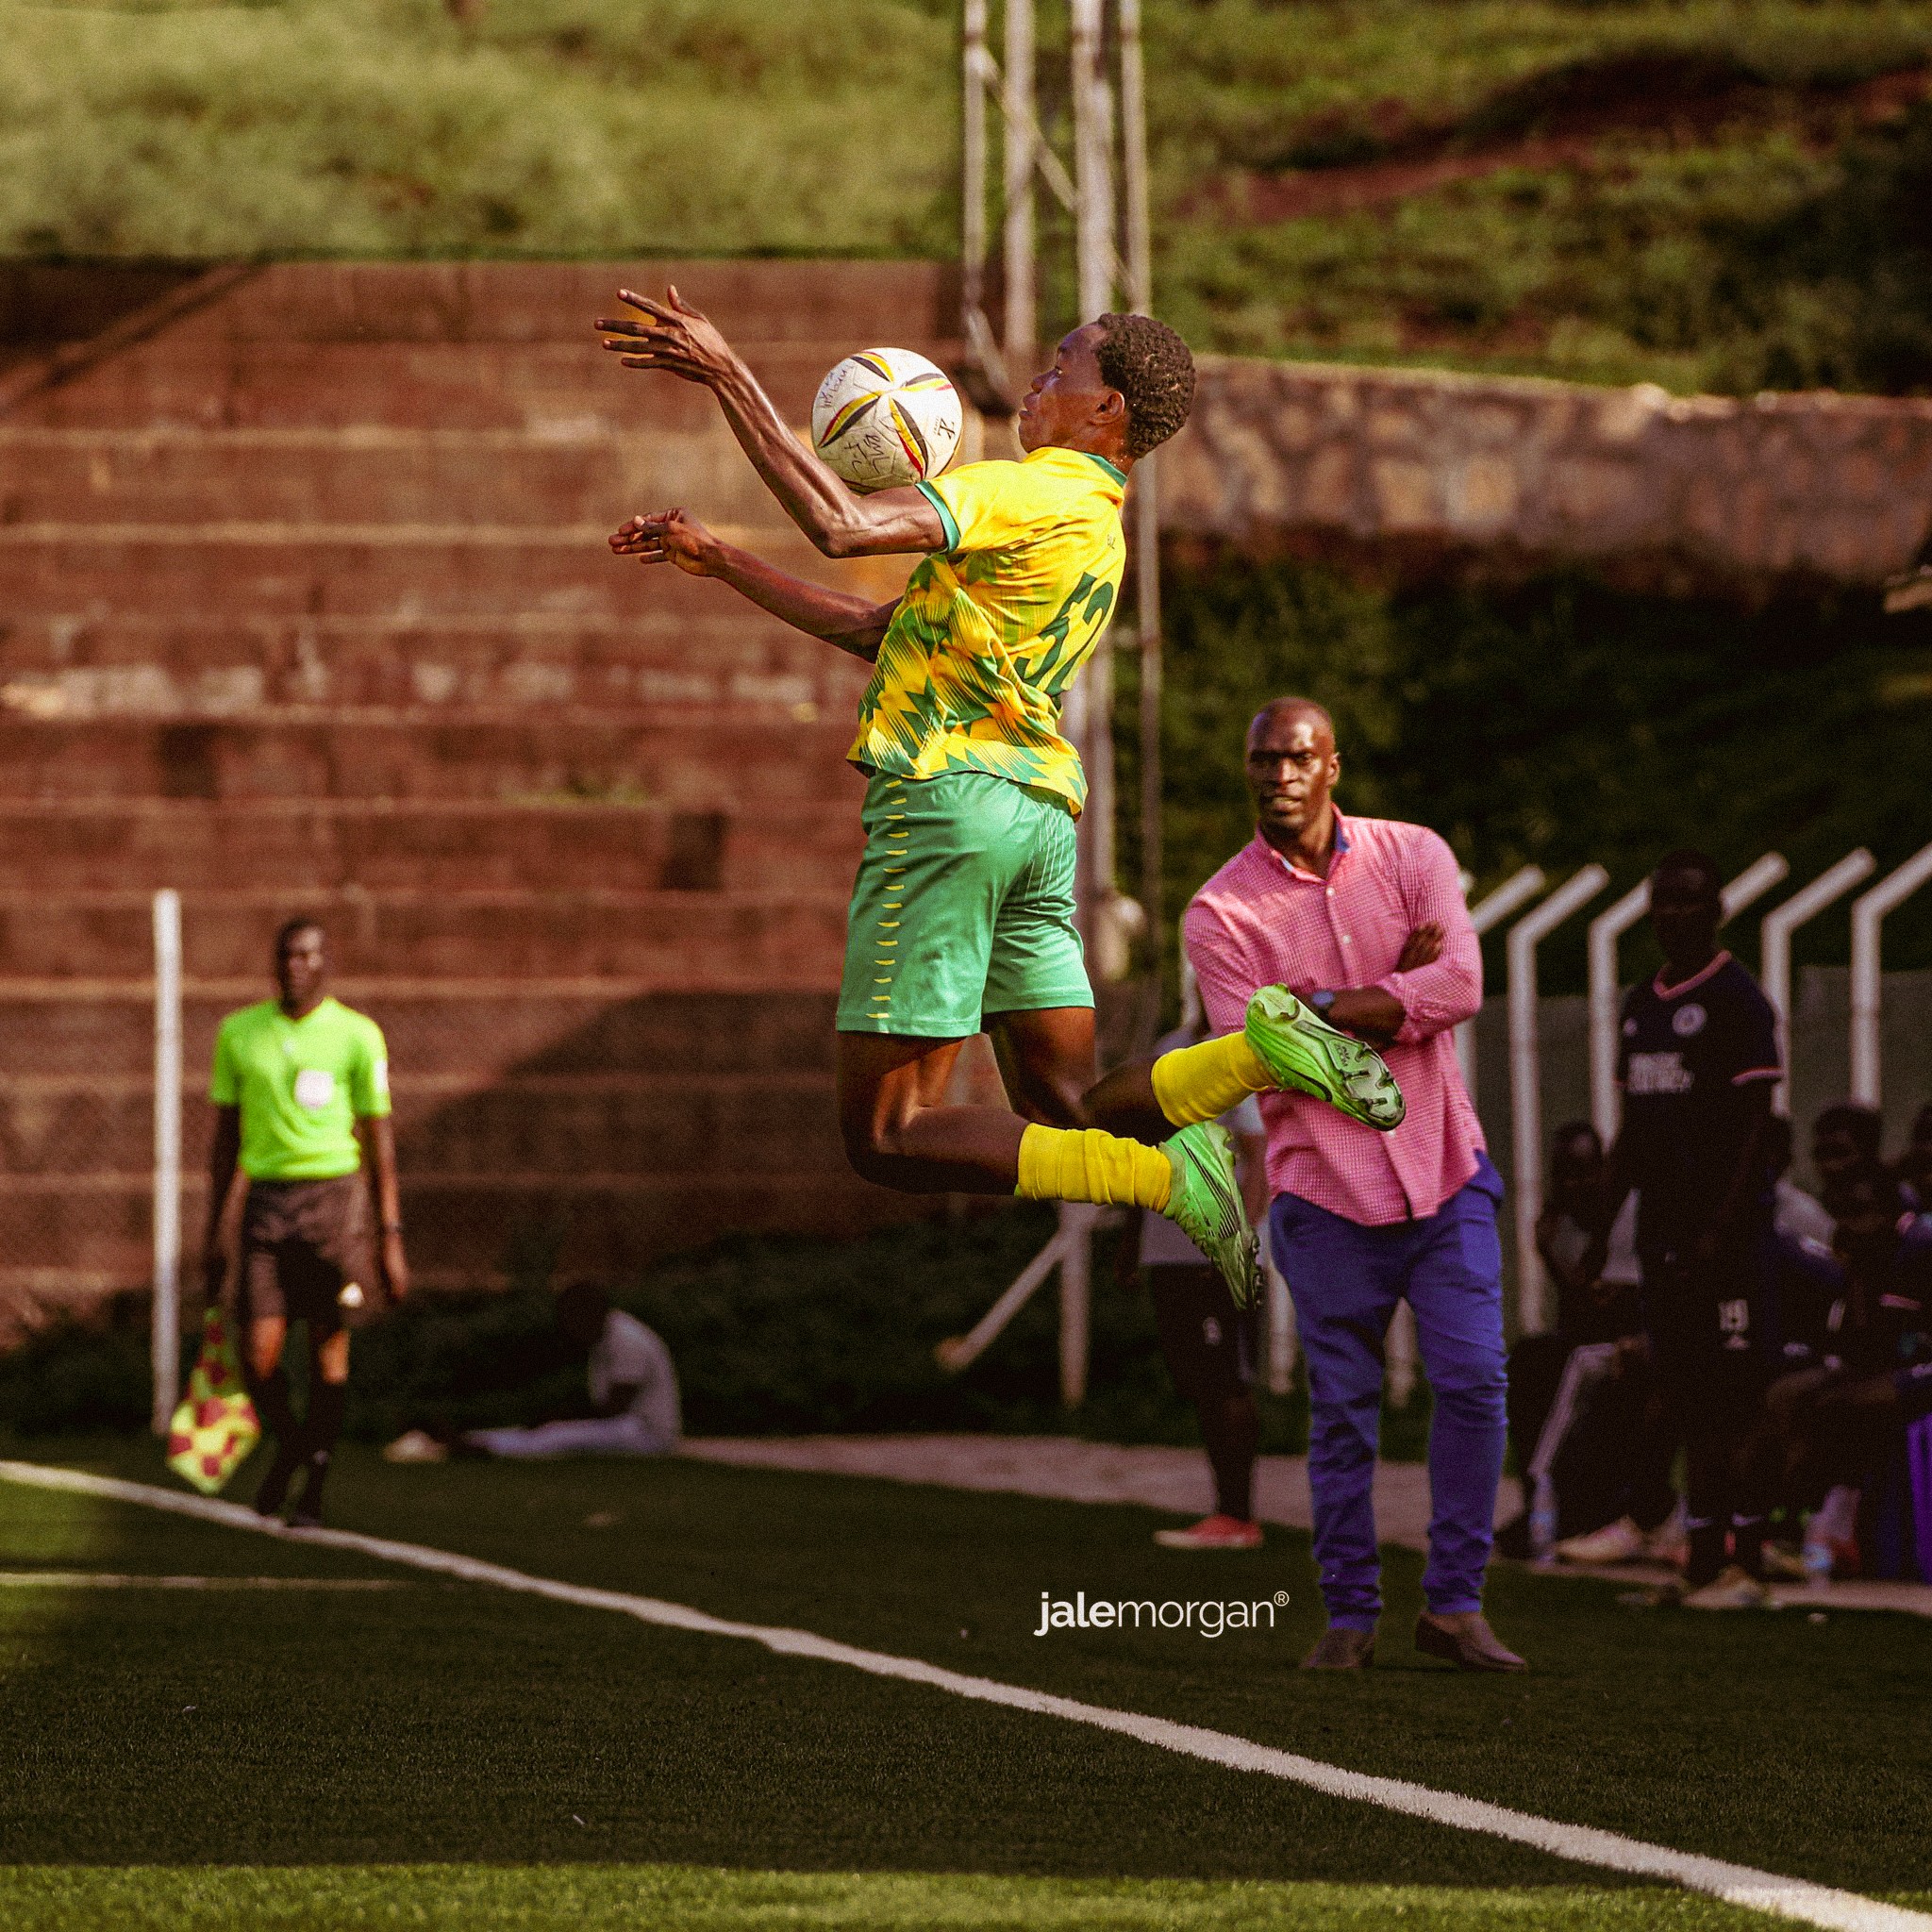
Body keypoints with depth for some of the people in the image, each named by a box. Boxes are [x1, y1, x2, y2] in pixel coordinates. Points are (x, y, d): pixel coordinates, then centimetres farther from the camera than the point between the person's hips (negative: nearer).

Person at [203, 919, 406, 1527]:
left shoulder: (357, 1036, -1)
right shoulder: (238, 1033, 8)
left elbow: (379, 1140, 1)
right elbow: (226, 1138, 14)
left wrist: (390, 1237, -4)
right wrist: (213, 1234, 12)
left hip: (332, 1195, -2)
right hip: (265, 1198, 2)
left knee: (329, 1347, 1)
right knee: (257, 1356, -6)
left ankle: (315, 1477, 15)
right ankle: (288, 1443, 24)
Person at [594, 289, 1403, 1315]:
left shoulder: (1024, 492, -10)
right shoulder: (1098, 532, 19)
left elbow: (842, 524, -26)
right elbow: (874, 629, 25)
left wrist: (725, 374, -21)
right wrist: (718, 561, 25)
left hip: (946, 798, -9)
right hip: (1040, 813, 9)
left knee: (887, 1138, -5)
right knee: (1068, 1116, 9)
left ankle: (1163, 1175, -21)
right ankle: (1262, 1046, -15)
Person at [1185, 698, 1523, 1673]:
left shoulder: (1413, 857, 3)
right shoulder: (1220, 911, -3)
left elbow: (1460, 986, -12)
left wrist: (1320, 1008, -15)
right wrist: (1391, 996, -11)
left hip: (1442, 1168, 1)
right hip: (1325, 1186, -1)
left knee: (1473, 1381, -6)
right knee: (1343, 1407, 1)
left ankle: (1454, 1602, 2)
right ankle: (1348, 1613, 11)